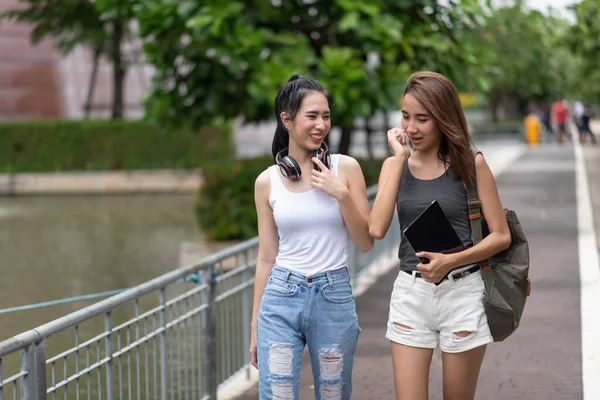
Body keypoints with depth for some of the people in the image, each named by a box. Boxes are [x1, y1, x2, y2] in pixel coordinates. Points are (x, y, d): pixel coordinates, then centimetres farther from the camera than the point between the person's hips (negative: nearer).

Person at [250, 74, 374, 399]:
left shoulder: (345, 168, 0)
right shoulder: (267, 182, 2)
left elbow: (366, 243, 1)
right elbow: (266, 257, 7)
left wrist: (341, 193, -13)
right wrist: (255, 325, 9)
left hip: (334, 298, 0)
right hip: (281, 299, 0)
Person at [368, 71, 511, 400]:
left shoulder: (470, 164, -4)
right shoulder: (395, 165, 4)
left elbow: (501, 236, -2)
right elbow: (376, 229, -12)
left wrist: (452, 260, -18)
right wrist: (400, 158, -9)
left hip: (462, 294, -2)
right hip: (410, 295, 2)